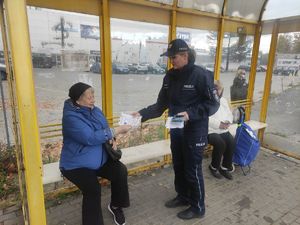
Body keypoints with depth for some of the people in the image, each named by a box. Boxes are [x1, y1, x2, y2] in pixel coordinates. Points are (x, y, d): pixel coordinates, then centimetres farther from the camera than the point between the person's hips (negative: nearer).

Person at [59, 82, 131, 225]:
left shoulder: (95, 110, 3)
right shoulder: (70, 117, -21)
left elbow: (104, 130, 13)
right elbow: (91, 138, -30)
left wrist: (111, 139, -11)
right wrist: (117, 131, -27)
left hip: (100, 159, 6)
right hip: (77, 164, -6)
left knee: (121, 171, -15)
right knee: (93, 189, -27)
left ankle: (115, 206, 10)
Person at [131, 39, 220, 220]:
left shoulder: (201, 75, -16)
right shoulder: (170, 76, 3)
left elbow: (213, 104, -15)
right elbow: (161, 104, 4)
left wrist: (190, 114, -27)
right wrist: (142, 114, -8)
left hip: (195, 133, -6)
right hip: (176, 131, 7)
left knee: (193, 170, 7)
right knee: (178, 167, 20)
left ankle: (198, 207, 30)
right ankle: (183, 196, 44)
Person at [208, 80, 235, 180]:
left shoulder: (223, 100, 18)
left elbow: (230, 114, 17)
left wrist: (228, 121, -6)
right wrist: (218, 124, -23)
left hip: (223, 130, 6)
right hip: (210, 131, -6)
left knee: (231, 142, -20)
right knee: (220, 143, -29)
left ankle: (225, 167, 0)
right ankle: (214, 167, -3)